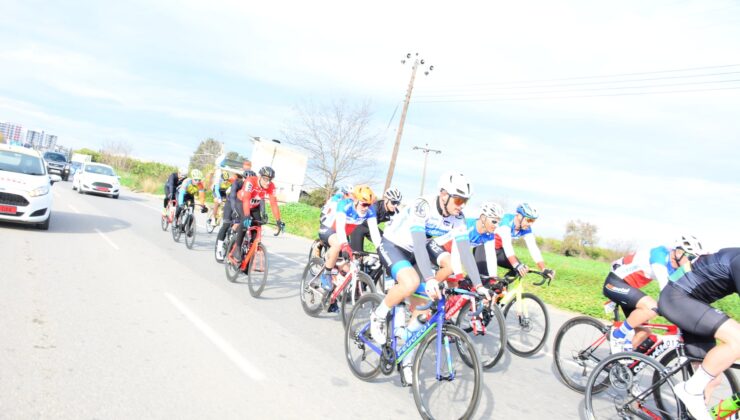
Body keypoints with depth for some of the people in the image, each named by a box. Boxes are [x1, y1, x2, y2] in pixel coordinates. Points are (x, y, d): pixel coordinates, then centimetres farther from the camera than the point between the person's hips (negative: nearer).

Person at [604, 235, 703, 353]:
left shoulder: (672, 267, 5)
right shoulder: (661, 254, -21)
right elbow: (665, 289, -31)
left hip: (626, 285, 10)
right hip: (615, 283, -10)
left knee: (643, 331, 7)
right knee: (652, 307, -29)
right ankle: (618, 335, -12)